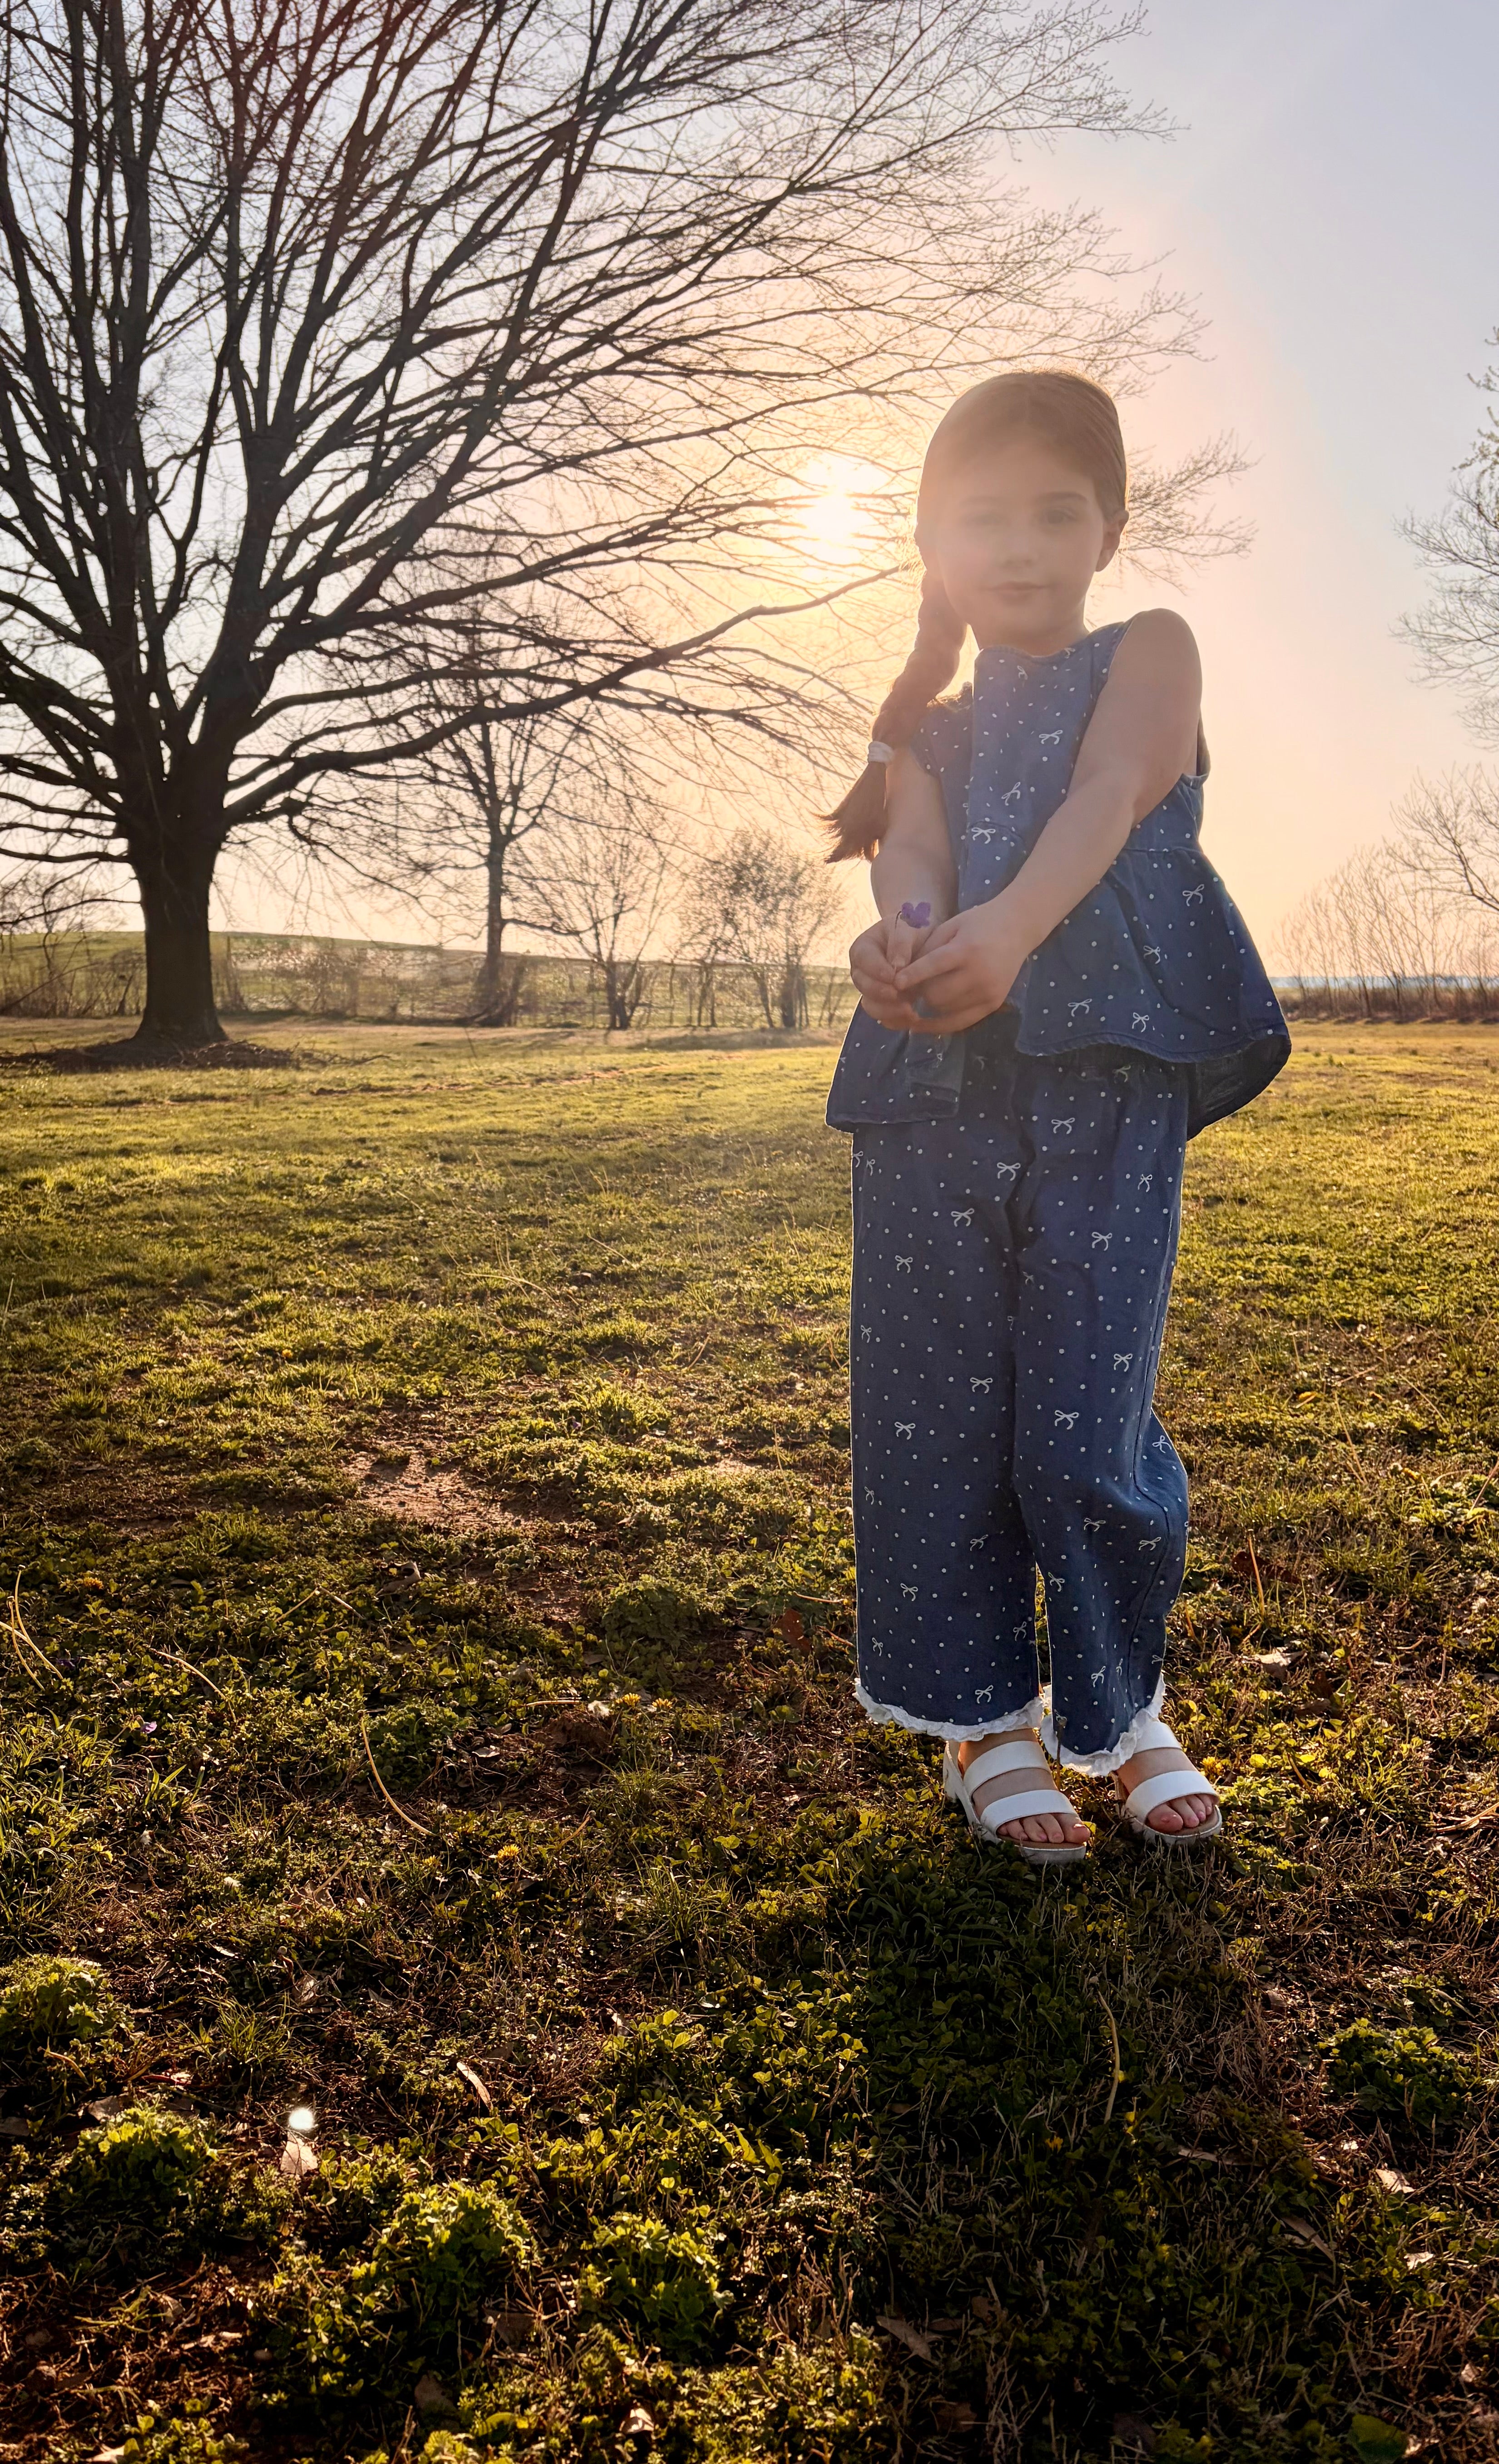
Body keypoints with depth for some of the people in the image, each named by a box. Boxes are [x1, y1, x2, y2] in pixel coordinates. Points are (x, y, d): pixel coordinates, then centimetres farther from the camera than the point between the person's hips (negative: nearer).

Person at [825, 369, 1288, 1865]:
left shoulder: (1149, 655, 14)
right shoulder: (925, 732, 21)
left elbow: (1106, 797, -9)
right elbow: (914, 851, -2)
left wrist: (1008, 928, -31)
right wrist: (898, 931, -29)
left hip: (1108, 1075, -3)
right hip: (937, 1080, 3)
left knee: (1087, 1414, -5)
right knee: (939, 1405, 3)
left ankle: (1120, 1708, 19)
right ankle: (984, 1716, 21)